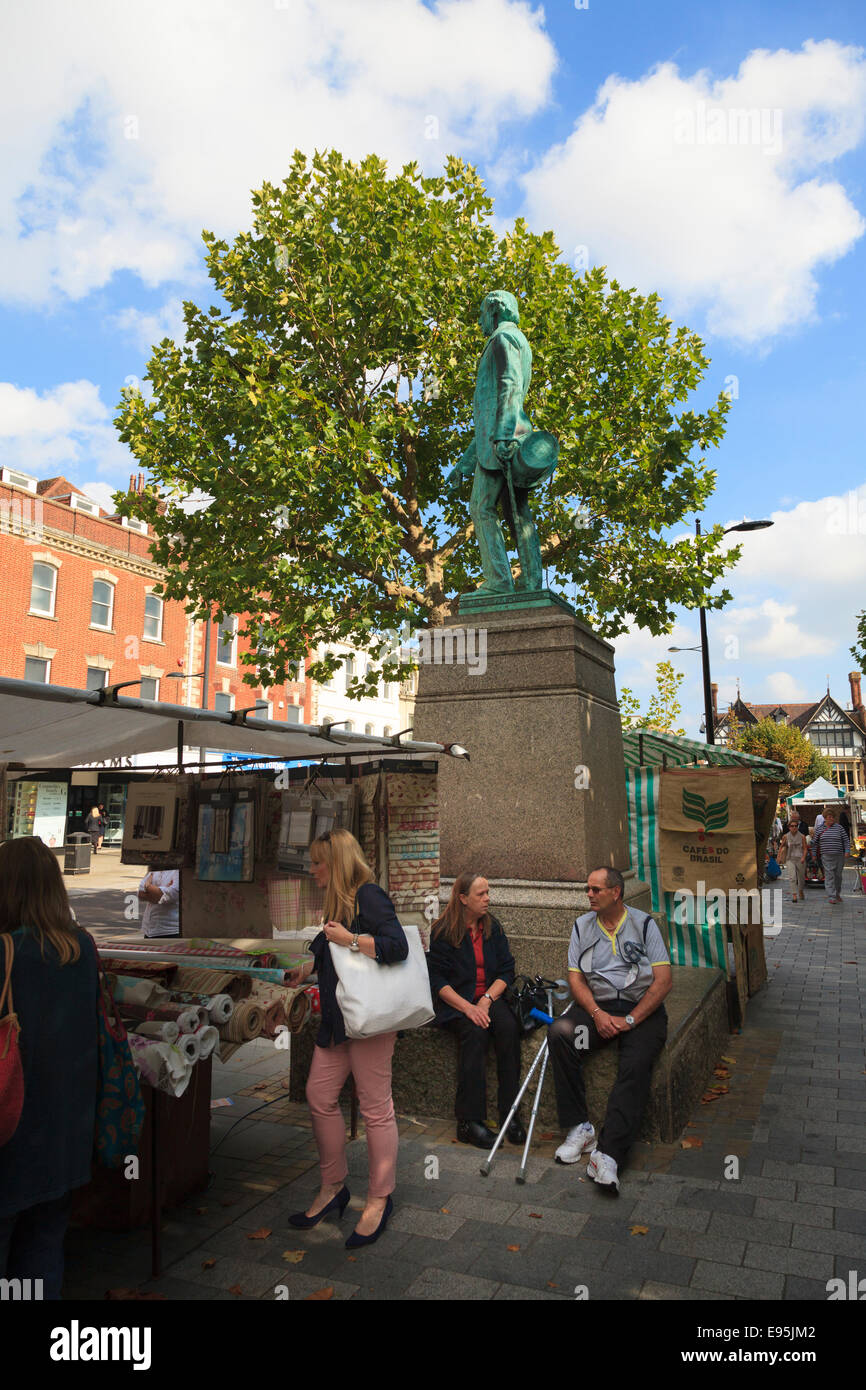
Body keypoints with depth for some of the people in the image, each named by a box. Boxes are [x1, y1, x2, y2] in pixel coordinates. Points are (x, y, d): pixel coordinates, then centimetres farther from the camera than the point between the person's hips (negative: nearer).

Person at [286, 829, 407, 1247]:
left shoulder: (368, 896, -14)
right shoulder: (339, 902, 14)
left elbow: (397, 946, -24)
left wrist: (348, 939, -22)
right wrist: (305, 970, 37)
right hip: (337, 1018, 9)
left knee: (375, 1106, 2)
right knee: (319, 1096, 10)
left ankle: (379, 1198, 17)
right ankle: (333, 1187, 27)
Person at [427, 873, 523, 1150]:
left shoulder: (492, 927, 9)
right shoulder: (443, 932, -4)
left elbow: (507, 970, 7)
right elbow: (437, 979, -8)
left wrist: (486, 999, -11)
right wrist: (467, 1007, -20)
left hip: (490, 997, 4)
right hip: (453, 1001, -3)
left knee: (509, 1027, -26)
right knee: (475, 1032, -32)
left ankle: (509, 1115, -21)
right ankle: (469, 1121, -27)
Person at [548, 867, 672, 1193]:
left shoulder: (644, 924, 3)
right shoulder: (582, 926, 11)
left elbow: (664, 980, -4)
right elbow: (575, 977, 6)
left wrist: (630, 1020, -13)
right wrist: (597, 1014, -12)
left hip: (641, 1007, -2)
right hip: (596, 1005, 3)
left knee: (636, 1063, -30)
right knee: (559, 1033, -26)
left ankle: (607, 1154, -33)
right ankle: (579, 1128, -18)